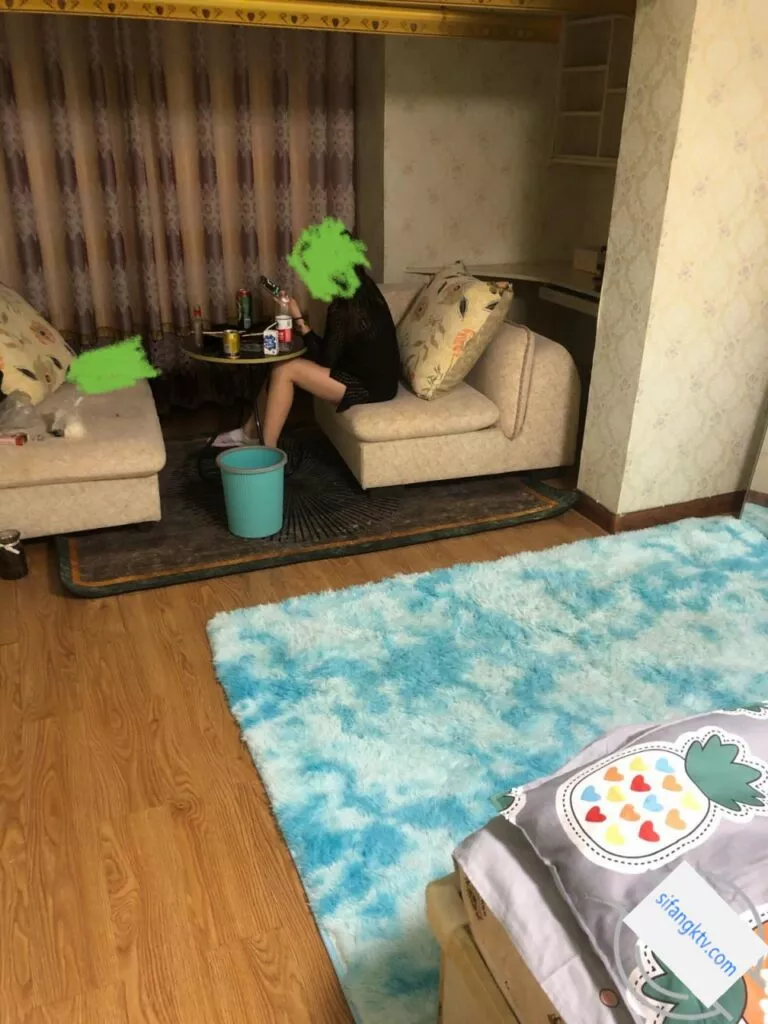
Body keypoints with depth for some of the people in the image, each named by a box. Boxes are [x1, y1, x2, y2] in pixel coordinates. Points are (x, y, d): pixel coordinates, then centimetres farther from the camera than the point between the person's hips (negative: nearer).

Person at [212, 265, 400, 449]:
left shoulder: (344, 309, -22)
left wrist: (299, 319, -12)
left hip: (370, 385, -9)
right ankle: (251, 431, 14)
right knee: (280, 365, 4)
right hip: (373, 376, 9)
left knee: (284, 370, -13)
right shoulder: (363, 293, 5)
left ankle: (266, 450, -4)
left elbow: (324, 359, -15)